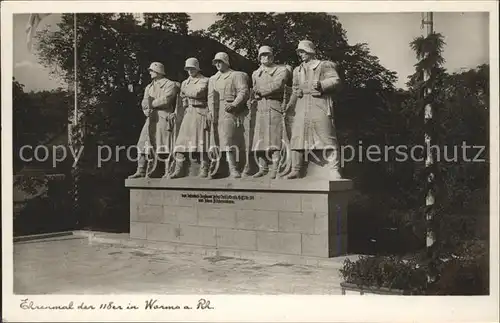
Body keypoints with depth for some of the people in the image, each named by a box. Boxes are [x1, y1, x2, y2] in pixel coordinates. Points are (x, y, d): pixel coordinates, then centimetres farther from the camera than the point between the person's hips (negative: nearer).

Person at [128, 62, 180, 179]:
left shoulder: (170, 84, 0)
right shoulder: (149, 87, 21)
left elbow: (165, 100, -14)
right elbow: (144, 102, 8)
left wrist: (151, 104, -2)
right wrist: (147, 109, -15)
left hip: (165, 118, -7)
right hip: (151, 119, 7)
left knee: (166, 146, -6)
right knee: (143, 145, 2)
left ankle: (168, 172, -2)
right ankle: (141, 171, 6)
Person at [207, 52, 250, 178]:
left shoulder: (237, 75, 7)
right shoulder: (212, 79, 25)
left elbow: (244, 92, -5)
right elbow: (211, 96, 16)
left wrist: (234, 104, -18)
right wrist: (210, 111, 0)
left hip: (229, 110, -6)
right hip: (216, 112, 6)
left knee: (228, 139, -17)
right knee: (217, 140, 2)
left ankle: (233, 169, -17)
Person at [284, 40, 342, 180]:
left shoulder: (324, 65, 8)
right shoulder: (297, 70, 25)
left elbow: (335, 79, -3)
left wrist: (321, 84, -19)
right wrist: (290, 103, 16)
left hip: (320, 103, -5)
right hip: (302, 105, 5)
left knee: (326, 136, -10)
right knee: (297, 136, 0)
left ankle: (334, 171, -9)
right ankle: (295, 170, 6)